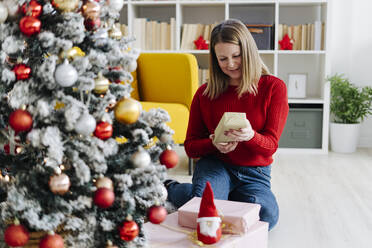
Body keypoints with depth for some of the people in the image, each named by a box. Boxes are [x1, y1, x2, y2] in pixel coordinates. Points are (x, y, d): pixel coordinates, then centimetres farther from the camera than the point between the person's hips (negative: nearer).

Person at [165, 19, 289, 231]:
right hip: (215, 165, 0)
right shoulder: (205, 93, 1)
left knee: (267, 216, -30)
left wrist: (250, 136, -33)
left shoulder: (273, 87, -4)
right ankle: (171, 189, 4)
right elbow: (190, 146, 3)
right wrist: (214, 143, -20)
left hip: (255, 173, 1)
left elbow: (271, 145, -9)